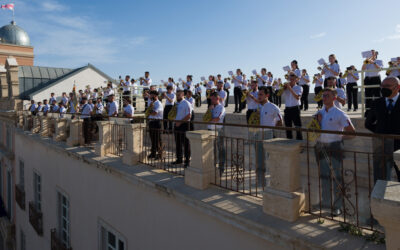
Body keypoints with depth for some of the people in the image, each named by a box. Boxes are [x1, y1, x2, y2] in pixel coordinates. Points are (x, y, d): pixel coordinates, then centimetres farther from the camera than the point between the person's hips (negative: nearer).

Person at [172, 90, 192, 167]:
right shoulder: (176, 104, 15)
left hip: (184, 124, -7)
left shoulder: (186, 103, -9)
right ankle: (179, 159, 25)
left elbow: (188, 116, -15)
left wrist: (180, 122, -16)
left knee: (185, 143, -3)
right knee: (178, 143, 13)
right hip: (177, 125, 8)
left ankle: (187, 160, 4)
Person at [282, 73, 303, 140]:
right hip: (287, 109, 4)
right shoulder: (286, 88, 12)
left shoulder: (298, 88, 2)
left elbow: (297, 97, -16)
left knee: (298, 127, -6)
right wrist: (284, 87, -9)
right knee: (288, 128, 11)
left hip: (295, 109, -4)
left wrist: (290, 89, -17)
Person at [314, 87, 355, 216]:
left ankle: (337, 206, 12)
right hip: (320, 147, 5)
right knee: (324, 176, 11)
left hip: (334, 147, -5)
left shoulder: (339, 114, -6)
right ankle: (326, 203, 24)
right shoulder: (319, 113, 11)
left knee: (336, 176, 1)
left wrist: (341, 138, -2)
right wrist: (318, 121, -3)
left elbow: (352, 132, -7)